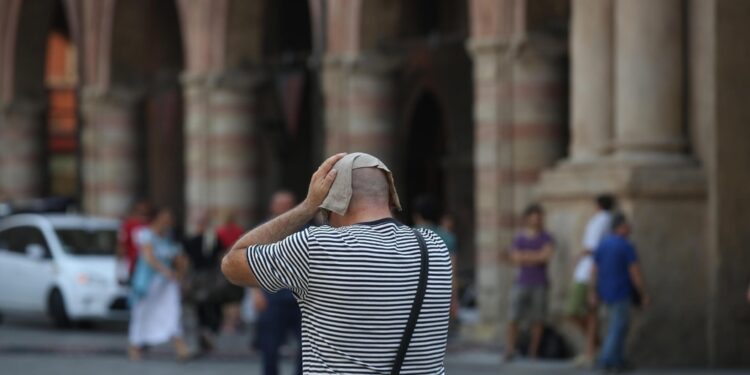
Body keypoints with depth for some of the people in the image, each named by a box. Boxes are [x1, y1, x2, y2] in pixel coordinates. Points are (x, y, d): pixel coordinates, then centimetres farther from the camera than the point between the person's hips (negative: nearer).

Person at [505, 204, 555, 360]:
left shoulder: (546, 238, 4)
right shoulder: (519, 238, 7)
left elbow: (547, 255, -10)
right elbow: (516, 259, -4)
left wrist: (525, 256, -6)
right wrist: (537, 257, -6)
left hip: (539, 284, 0)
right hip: (522, 282, 0)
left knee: (538, 320, -1)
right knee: (513, 318, -7)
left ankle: (533, 352, 7)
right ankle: (509, 350, -4)